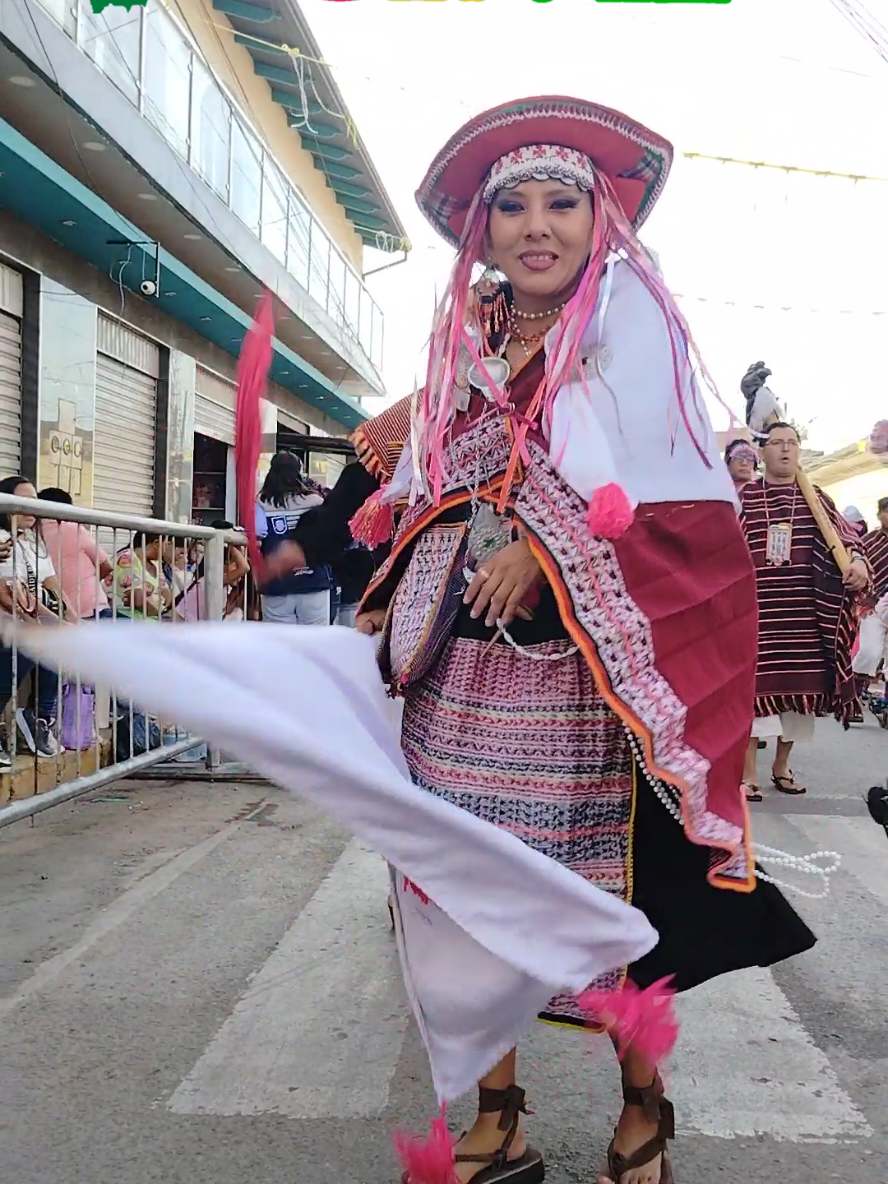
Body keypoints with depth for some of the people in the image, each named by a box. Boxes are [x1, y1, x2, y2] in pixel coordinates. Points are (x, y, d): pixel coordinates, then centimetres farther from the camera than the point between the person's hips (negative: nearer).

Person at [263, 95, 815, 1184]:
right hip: (468, 657, 5)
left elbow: (668, 488, -9)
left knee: (608, 886, 2)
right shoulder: (466, 347, 13)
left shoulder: (629, 320, 0)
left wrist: (549, 547, -17)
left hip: (584, 663, -4)